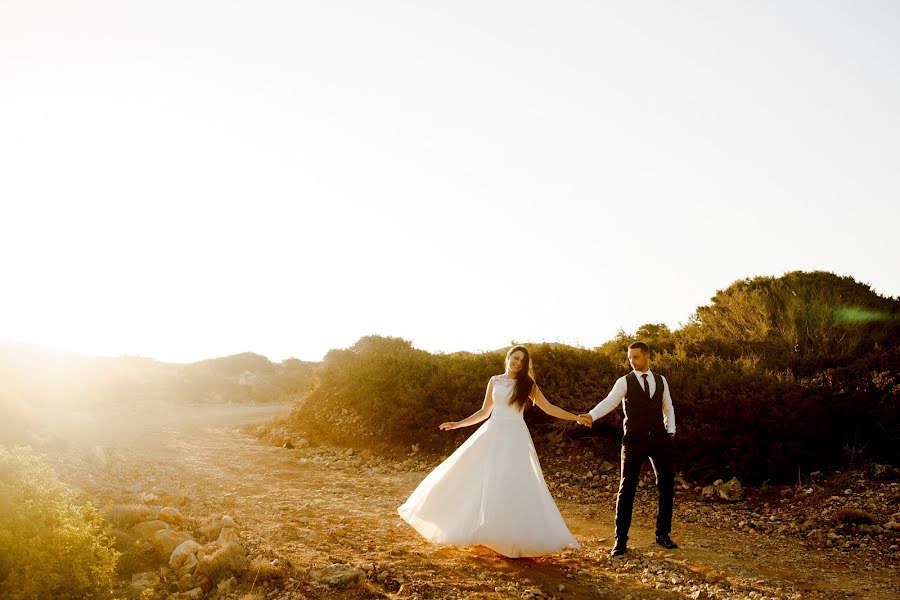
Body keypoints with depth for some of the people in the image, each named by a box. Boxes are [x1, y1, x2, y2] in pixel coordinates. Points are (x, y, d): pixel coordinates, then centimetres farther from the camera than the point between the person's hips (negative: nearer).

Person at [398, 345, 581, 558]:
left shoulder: (527, 384, 5)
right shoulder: (495, 381, 10)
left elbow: (549, 408, 7)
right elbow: (484, 412, 16)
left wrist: (576, 417, 0)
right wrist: (458, 424, 11)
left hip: (515, 438, -3)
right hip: (493, 435, 3)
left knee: (515, 485, -9)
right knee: (483, 481, 0)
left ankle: (516, 539, 0)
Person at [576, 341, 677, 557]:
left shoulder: (661, 381, 9)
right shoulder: (624, 382, -3)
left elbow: (668, 408, 19)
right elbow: (609, 401, -18)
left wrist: (670, 431, 6)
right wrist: (591, 416, -35)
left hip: (659, 439, 3)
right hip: (634, 440, -3)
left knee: (666, 486, 9)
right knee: (626, 488, -3)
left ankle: (663, 534, 26)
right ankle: (620, 539, 6)